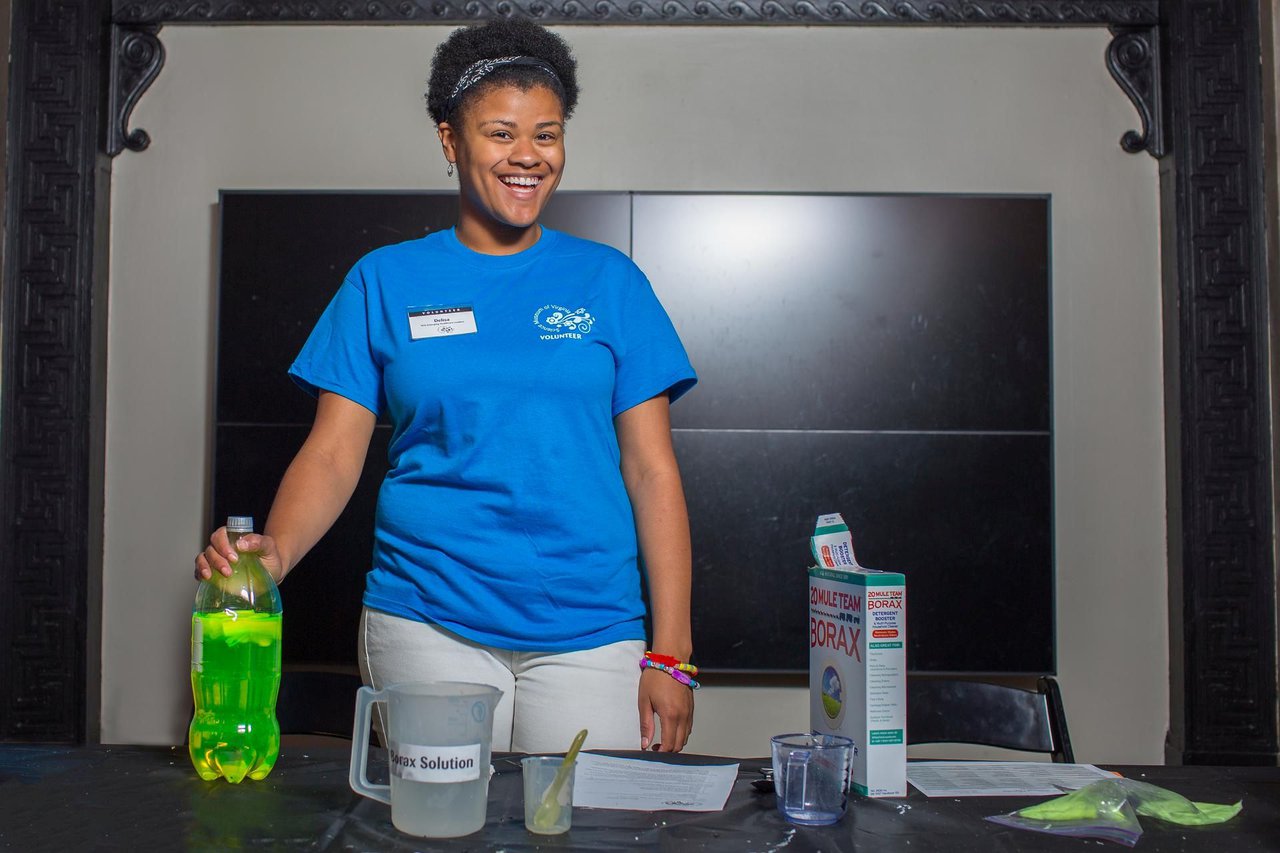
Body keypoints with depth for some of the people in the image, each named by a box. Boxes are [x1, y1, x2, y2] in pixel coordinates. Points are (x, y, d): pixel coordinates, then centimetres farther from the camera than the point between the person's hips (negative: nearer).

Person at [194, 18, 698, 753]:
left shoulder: (608, 281, 6)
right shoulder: (386, 281, 6)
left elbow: (651, 469, 3)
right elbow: (333, 455, 2)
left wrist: (670, 655, -3)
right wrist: (273, 553, -19)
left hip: (589, 636, 1)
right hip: (428, 627, 0)